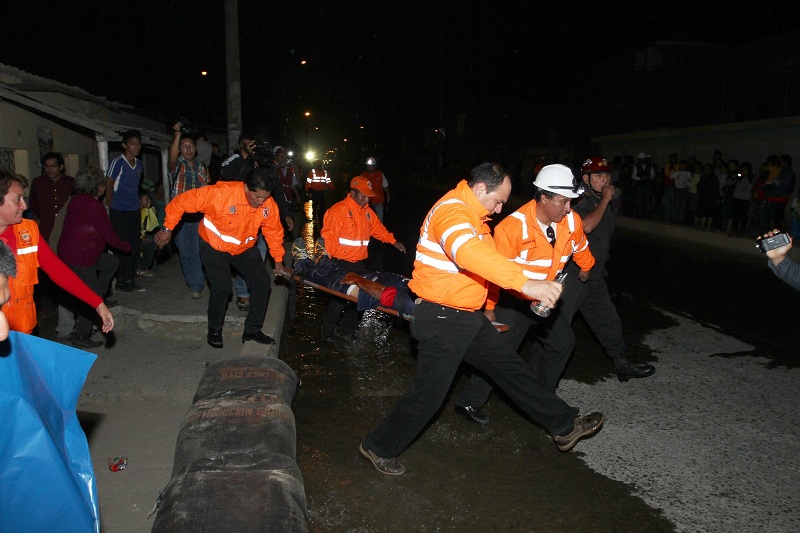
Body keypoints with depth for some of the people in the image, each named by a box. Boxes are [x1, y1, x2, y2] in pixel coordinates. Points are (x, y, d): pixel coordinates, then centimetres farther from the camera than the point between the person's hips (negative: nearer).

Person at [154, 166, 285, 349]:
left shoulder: (269, 205, -18)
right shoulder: (220, 193, -32)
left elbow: (274, 232, 1)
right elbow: (182, 202, -23)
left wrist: (278, 260, 5)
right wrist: (167, 229, -17)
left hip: (245, 249, 5)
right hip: (214, 247, -4)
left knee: (262, 284, -3)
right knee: (222, 288, -16)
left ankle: (252, 330, 14)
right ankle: (214, 331, 10)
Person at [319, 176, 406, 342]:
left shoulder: (367, 212, 11)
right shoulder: (338, 210, -12)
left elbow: (378, 228, 24)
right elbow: (328, 237, -18)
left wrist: (393, 241, 14)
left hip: (358, 263, 7)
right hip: (340, 264, -7)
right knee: (339, 299, -5)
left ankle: (349, 332, 26)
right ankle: (328, 332, 15)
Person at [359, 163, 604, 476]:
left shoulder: (473, 215, 12)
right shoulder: (451, 211, -22)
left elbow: (486, 258, 17)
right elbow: (470, 253, -42)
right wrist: (525, 283, -49)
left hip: (469, 316, 10)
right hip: (442, 319, -10)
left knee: (510, 368, 15)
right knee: (429, 393, 0)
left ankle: (564, 425, 27)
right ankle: (378, 447, 19)